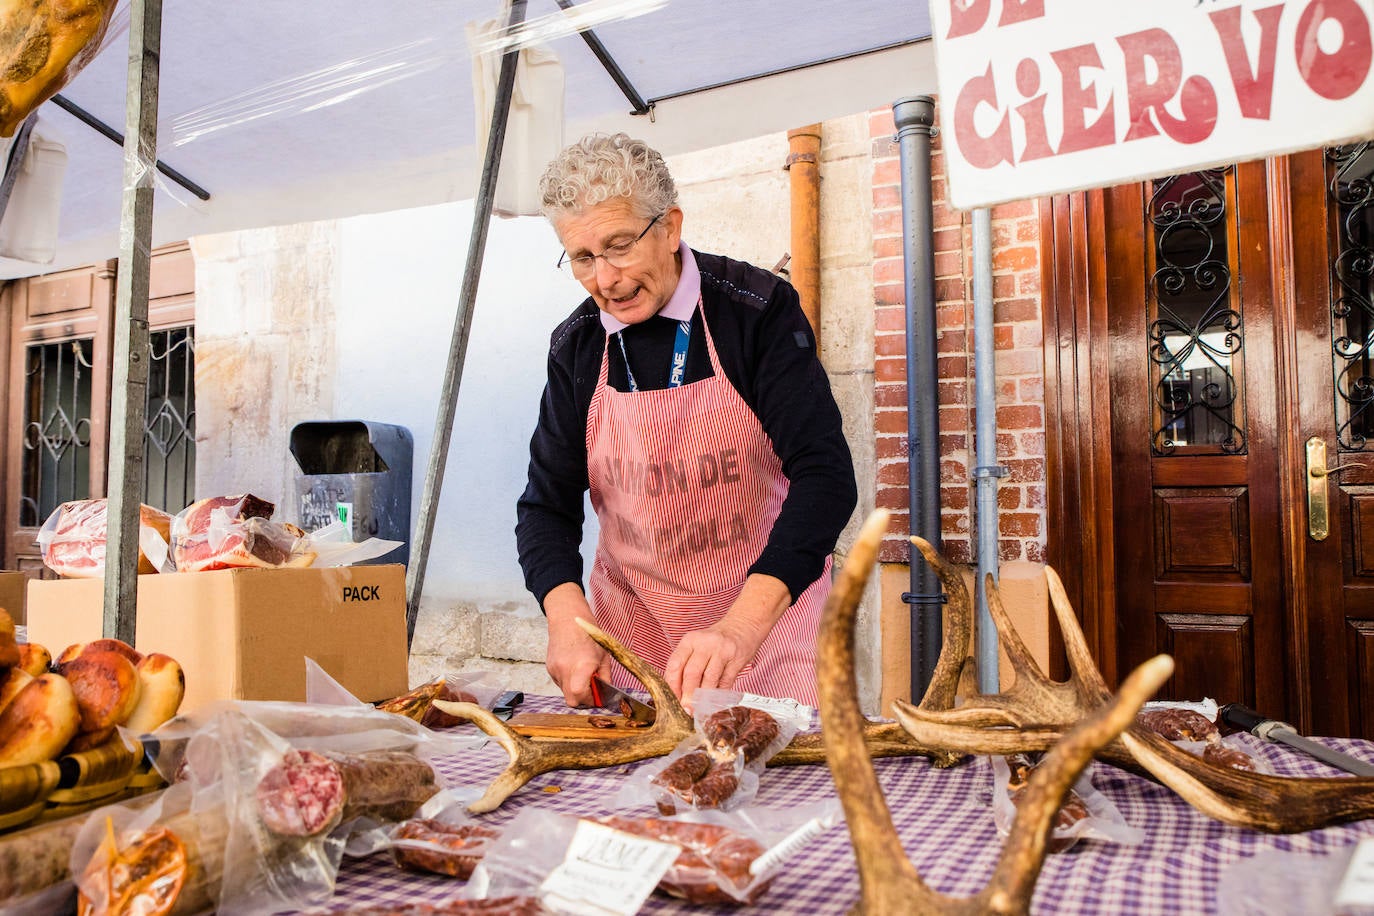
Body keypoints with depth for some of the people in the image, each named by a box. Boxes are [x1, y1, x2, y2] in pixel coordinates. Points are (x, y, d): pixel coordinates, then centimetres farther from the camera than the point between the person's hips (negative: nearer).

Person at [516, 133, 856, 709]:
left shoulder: (759, 309, -15)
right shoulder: (575, 347, -2)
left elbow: (826, 472, -23)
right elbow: (547, 504, 0)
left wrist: (745, 623, -36)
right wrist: (567, 616, -20)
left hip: (769, 610, -2)